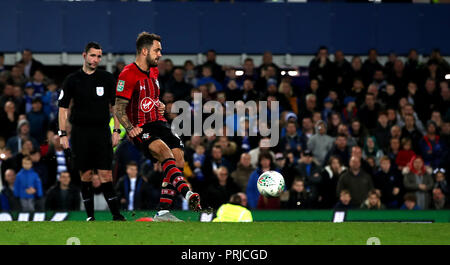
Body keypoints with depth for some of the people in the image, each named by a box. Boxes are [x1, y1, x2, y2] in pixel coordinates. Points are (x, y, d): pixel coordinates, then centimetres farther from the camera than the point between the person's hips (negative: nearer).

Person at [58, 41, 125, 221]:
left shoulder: (107, 78, 5)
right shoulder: (72, 80, 3)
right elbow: (63, 107, 5)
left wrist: (117, 130, 2)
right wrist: (62, 134, -1)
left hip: (102, 131, 0)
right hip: (80, 132, 0)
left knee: (106, 175, -8)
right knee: (85, 175, 2)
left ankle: (116, 215, -6)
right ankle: (90, 216, 10)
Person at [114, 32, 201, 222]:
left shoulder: (153, 71, 17)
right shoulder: (128, 75, -8)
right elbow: (119, 109, -9)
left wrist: (159, 105, 12)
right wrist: (130, 128, -23)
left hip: (159, 124, 8)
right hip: (141, 129, -7)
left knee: (178, 161, -11)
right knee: (164, 151, -31)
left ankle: (163, 212, -11)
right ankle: (188, 194, -47)